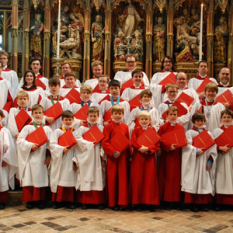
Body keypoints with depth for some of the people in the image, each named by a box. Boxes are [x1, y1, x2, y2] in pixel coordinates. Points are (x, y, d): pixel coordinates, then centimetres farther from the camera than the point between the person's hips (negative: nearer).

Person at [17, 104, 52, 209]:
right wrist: (30, 146, -17)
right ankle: (30, 200, 12)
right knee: (29, 179, 1)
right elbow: (19, 140, -6)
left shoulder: (47, 129, 9)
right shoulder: (27, 128, 4)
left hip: (42, 158, 1)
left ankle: (41, 200, 13)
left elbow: (51, 144, 5)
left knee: (42, 179, 4)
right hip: (30, 158, -1)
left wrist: (48, 156, -4)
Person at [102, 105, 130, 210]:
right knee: (112, 179, 3)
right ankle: (112, 203, 12)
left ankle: (121, 202, 13)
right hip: (112, 157, -3)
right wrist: (113, 152, -19)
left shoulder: (125, 127, 9)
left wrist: (129, 155, 4)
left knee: (122, 179, 5)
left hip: (123, 157, 4)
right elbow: (104, 142, -9)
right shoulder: (108, 127, -3)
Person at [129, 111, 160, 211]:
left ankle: (150, 202, 7)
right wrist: (140, 148, -21)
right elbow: (133, 142, -6)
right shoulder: (136, 130, 6)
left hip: (150, 157, 1)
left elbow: (157, 144, -1)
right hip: (138, 157, 0)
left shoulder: (152, 129, 7)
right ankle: (138, 202, 9)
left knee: (150, 179, 1)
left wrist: (148, 148, -17)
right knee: (137, 179, 1)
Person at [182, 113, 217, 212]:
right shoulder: (189, 133, 4)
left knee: (205, 181, 3)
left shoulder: (209, 134, 13)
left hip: (205, 162, 3)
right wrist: (196, 151, -20)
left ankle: (204, 203, 11)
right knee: (193, 181, -4)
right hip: (193, 162, -3)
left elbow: (213, 148, 9)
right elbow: (186, 146, -8)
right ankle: (194, 203, 3)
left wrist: (210, 161, -1)